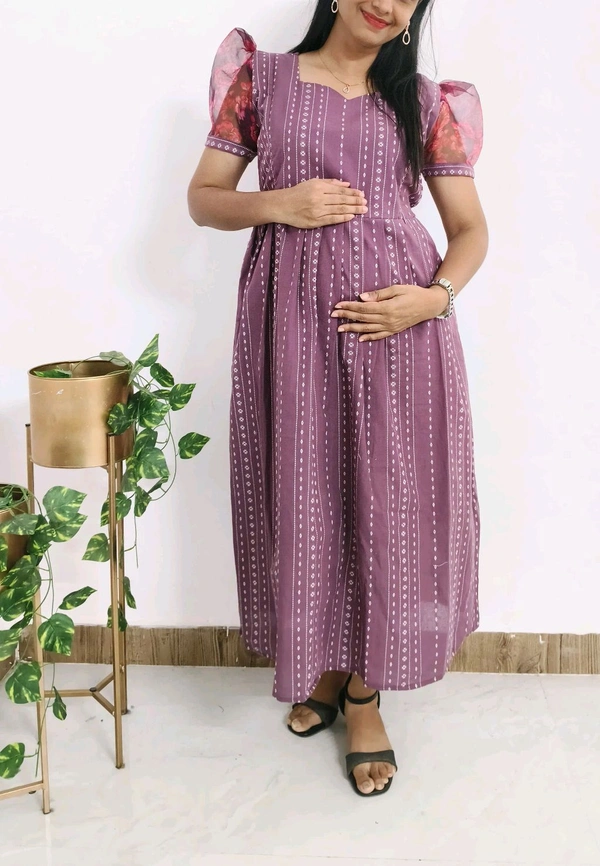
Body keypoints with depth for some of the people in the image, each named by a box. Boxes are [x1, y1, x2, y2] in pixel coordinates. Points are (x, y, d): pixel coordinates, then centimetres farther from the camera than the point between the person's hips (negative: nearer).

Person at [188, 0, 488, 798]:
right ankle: (323, 667, 27)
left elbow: (471, 228, 9)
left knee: (389, 496, 1)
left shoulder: (426, 102, 8)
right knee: (304, 494, 6)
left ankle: (366, 692, 18)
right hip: (293, 315, 0)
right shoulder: (262, 77, 8)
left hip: (397, 317, 0)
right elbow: (202, 198, 8)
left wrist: (435, 296, -11)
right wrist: (279, 204, -10)